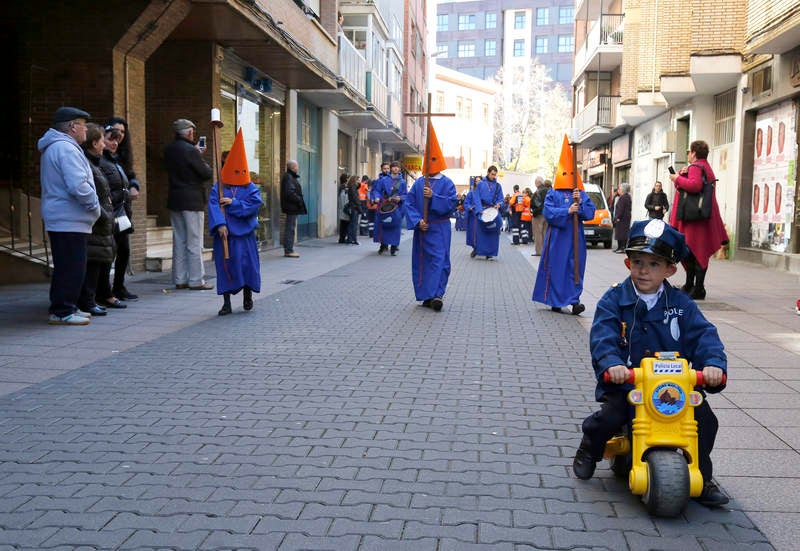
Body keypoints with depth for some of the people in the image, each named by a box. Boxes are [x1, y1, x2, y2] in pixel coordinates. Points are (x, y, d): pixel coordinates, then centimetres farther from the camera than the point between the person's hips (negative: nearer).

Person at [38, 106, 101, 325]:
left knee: (66, 267, 16)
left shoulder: (53, 147, 20)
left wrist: (92, 205, 19)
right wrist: (95, 205, -11)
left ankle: (63, 307, 23)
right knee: (71, 267, -6)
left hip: (58, 218, 11)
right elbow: (78, 186, -25)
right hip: (70, 220, -11)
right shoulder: (66, 148, -16)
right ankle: (62, 311, -2)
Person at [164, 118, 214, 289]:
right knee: (194, 242, -3)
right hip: (192, 200, -7)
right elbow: (207, 173, -11)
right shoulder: (190, 150, -15)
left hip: (175, 200, 7)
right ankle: (196, 280, -1)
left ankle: (180, 279, 13)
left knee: (179, 241, 10)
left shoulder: (169, 149, 8)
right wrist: (203, 160, 8)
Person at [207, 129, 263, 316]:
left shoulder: (251, 188, 5)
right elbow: (213, 206, -10)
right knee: (225, 266, 2)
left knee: (247, 264, 3)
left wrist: (233, 203, -16)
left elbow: (254, 205, -11)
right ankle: (226, 303, 9)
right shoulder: (218, 188, 2)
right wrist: (220, 224, -24)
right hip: (224, 233, 0)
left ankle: (247, 294, 28)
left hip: (244, 233, 0)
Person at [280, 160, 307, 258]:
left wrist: (299, 200, 10)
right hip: (291, 207, -11)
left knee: (290, 228, 13)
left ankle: (288, 250, 18)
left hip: (292, 208, 11)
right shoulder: (288, 178, -15)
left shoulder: (291, 177, 18)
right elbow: (289, 193, -23)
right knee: (290, 228, -8)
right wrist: (299, 200, -16)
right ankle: (288, 251, -5)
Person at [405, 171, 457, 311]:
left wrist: (433, 196, -23)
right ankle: (427, 296, 14)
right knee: (421, 262, 6)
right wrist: (417, 221, -11)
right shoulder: (419, 183, 8)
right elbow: (409, 203, 2)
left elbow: (451, 203, -12)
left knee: (439, 260, -12)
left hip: (439, 230, -4)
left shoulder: (447, 183, 0)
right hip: (421, 228, 4)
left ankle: (437, 294, -14)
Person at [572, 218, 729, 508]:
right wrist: (611, 364, -34)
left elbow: (703, 335, -5)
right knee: (610, 416, -24)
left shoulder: (681, 305, 5)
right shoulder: (614, 299, -2)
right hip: (624, 381, -2)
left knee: (705, 418, -12)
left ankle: (702, 478, 12)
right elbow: (602, 337, -15)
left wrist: (714, 363, -25)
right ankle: (589, 450, 13)